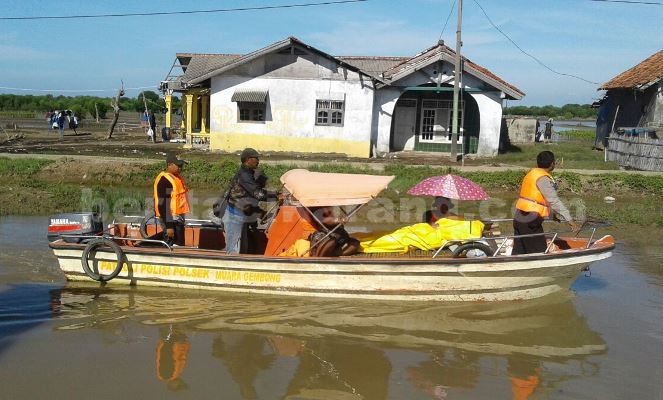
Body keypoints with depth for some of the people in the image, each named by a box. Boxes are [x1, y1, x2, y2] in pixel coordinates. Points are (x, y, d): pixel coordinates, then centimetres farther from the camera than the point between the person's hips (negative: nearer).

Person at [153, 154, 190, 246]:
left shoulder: (177, 177, 11)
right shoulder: (164, 179, -17)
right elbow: (163, 204, -21)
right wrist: (168, 226, -24)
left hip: (178, 218, 10)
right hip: (171, 219, -10)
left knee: (180, 245, 16)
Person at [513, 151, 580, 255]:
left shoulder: (532, 173, 15)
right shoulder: (543, 178, -13)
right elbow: (554, 201, -19)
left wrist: (552, 213, 30)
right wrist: (569, 220, -20)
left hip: (519, 219, 9)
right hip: (530, 222, -9)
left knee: (518, 253, 13)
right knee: (539, 253, -2)